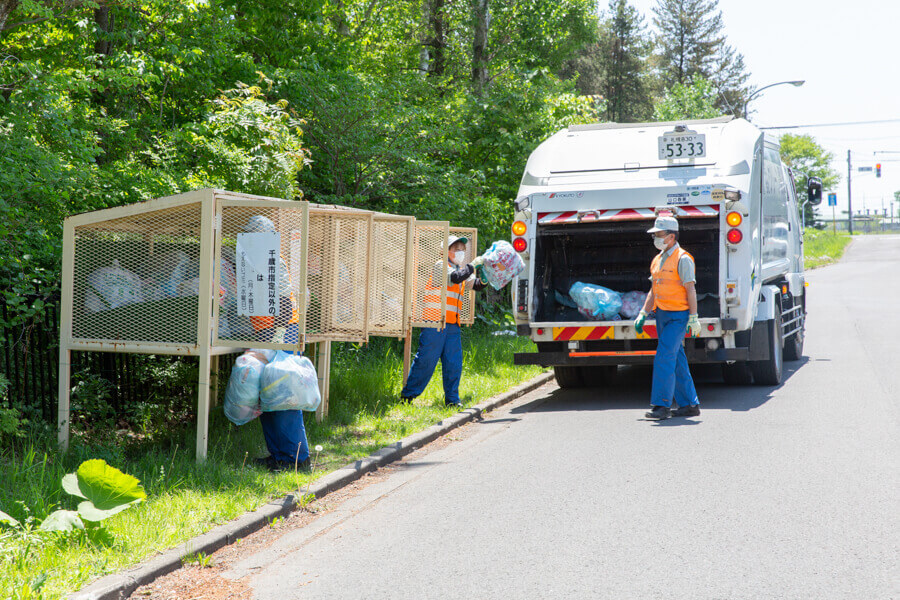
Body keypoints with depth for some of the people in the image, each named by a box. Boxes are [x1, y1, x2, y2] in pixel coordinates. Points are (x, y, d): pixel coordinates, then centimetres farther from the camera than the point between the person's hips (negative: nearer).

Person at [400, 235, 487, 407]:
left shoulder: (462, 270, 21)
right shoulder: (440, 267, -3)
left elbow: (477, 285, 18)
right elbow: (455, 278, -20)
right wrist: (473, 266, -11)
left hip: (452, 325, 7)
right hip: (434, 322, -7)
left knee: (454, 362, 3)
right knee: (426, 360, -5)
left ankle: (452, 398, 9)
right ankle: (407, 395, 4)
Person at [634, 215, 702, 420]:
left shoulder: (683, 259, -10)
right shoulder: (658, 259, 15)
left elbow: (691, 290, -13)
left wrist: (694, 318, -17)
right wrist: (643, 314, 16)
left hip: (677, 316, -8)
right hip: (662, 314, 8)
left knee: (664, 358, -15)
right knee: (677, 361, 11)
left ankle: (661, 405, -13)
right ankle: (689, 404, 17)